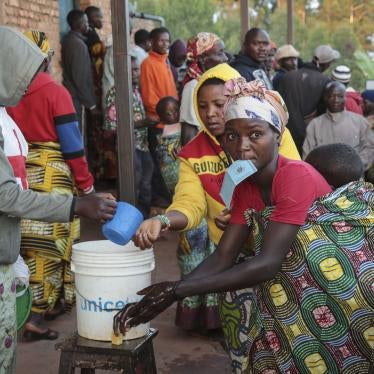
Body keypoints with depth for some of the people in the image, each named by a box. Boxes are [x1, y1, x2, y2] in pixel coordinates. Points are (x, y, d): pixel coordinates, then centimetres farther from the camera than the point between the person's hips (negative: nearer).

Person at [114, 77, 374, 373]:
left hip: (339, 278, -6)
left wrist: (179, 290, -31)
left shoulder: (297, 177, -24)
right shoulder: (245, 187, -1)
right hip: (297, 280, 6)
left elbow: (268, 263, -30)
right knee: (238, 293, -9)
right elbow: (223, 257, -6)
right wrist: (165, 295, -20)